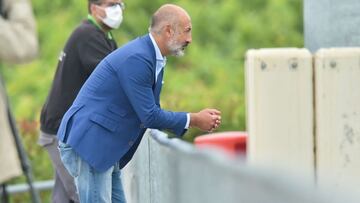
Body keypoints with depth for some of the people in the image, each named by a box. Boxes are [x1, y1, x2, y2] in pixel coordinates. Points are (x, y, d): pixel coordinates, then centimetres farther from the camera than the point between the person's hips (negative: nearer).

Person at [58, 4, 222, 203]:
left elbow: (153, 113, 17)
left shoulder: (152, 58, 12)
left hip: (103, 148, 10)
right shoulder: (137, 59, -20)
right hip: (86, 143, -10)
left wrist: (199, 118, 6)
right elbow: (149, 117, -19)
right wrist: (193, 120, -8)